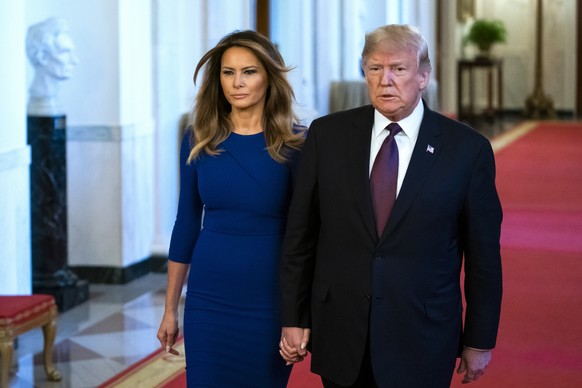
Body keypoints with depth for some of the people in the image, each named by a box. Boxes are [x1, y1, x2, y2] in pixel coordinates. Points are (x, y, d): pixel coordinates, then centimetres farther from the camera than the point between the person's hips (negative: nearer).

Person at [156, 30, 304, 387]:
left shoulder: (294, 144, -5)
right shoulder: (199, 141, 2)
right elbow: (187, 224, 8)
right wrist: (170, 308, 8)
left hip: (270, 298, -2)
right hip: (209, 297, 2)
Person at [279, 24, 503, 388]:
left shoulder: (467, 148, -4)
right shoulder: (327, 135, 1)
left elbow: (483, 253, 0)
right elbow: (300, 236, 5)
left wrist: (480, 341, 2)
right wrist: (294, 317, 4)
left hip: (421, 341, -2)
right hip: (340, 333, 2)